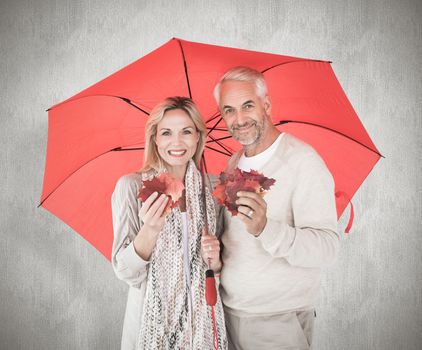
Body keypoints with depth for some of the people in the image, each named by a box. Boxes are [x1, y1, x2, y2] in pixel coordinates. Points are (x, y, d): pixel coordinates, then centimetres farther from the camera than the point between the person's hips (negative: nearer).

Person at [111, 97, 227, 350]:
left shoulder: (209, 187, -2)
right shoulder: (131, 186, -12)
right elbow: (125, 271, -13)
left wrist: (214, 260, -11)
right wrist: (150, 230, -29)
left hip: (202, 317, 3)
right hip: (152, 318, -3)